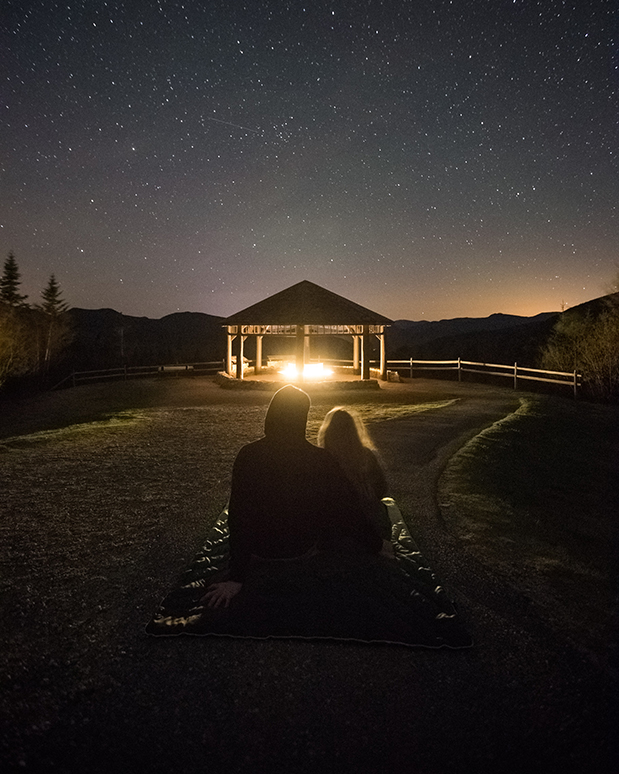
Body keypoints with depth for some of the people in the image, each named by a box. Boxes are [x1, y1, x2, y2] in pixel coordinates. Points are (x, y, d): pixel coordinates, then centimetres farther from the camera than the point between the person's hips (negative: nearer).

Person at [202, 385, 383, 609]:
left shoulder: (248, 456, -19)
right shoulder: (321, 460, -20)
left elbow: (238, 516, -18)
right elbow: (350, 509, -12)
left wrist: (236, 578, -12)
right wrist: (376, 546, 5)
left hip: (258, 554, 2)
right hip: (303, 551, -1)